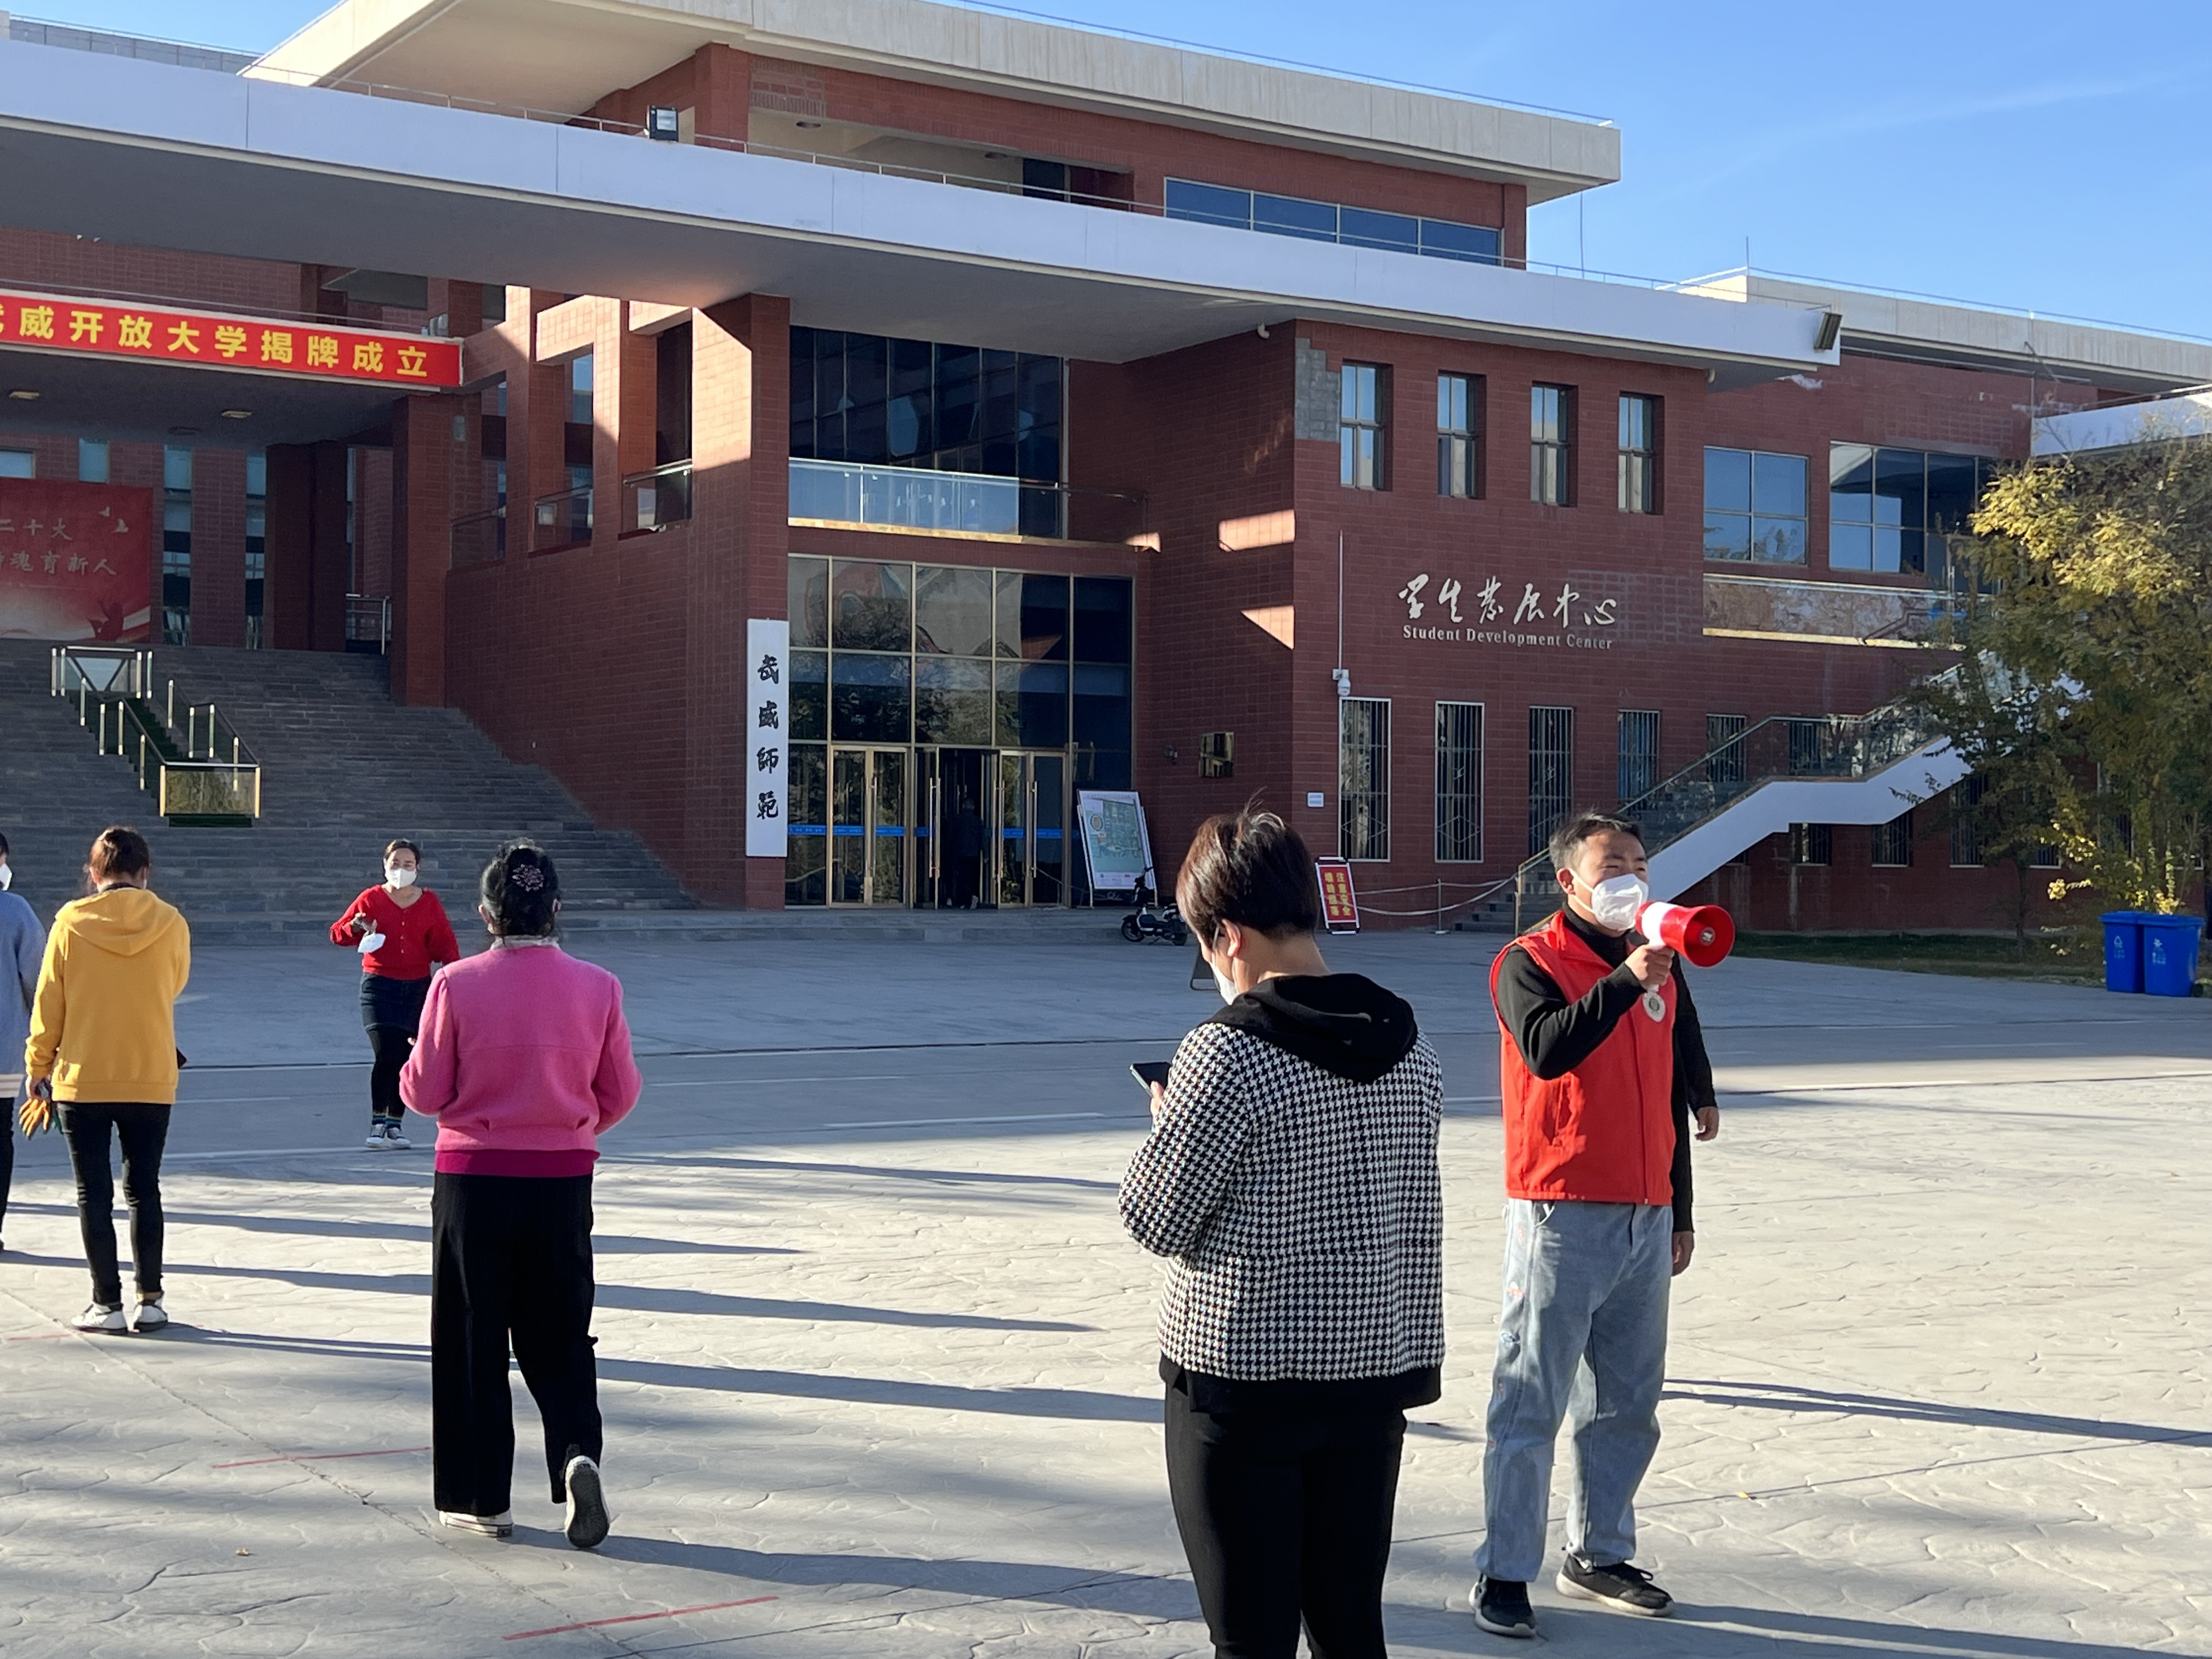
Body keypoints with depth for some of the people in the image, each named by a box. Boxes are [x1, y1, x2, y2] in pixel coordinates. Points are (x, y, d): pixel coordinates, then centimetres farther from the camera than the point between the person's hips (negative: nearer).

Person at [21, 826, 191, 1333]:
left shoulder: (71, 922, -6)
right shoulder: (171, 924, -5)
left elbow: (48, 1003, -2)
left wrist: (38, 1069, 7)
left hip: (82, 1079, -1)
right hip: (152, 1081, 1)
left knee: (94, 1194, 6)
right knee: (144, 1190, 11)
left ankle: (108, 1303, 8)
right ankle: (150, 1301, 11)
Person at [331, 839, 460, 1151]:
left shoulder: (429, 902, 7)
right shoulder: (371, 899, 1)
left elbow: (444, 943, 8)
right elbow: (337, 933, 2)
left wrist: (449, 963, -13)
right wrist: (356, 927, -19)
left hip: (417, 987, 3)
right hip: (379, 985, -3)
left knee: (406, 1059, 4)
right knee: (386, 1054, -15)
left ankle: (395, 1124, 16)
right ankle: (378, 1123, -7)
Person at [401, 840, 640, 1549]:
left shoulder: (457, 985, -12)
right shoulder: (597, 987, -5)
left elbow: (425, 1092, -6)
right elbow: (620, 1094, 3)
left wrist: (409, 1072, 17)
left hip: (473, 1180, -2)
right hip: (563, 1182, 2)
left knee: (472, 1340, 10)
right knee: (559, 1338, 14)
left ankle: (482, 1498, 17)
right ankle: (579, 1452, -9)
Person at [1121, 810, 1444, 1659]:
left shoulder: (1226, 1055, -17)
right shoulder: (1408, 1046, 3)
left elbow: (1156, 1221, -10)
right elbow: (1422, 1226, 9)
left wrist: (1166, 1124, 6)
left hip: (1240, 1382, -6)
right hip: (1371, 1374, 6)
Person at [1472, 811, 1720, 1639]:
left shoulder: (1662, 967, 14)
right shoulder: (1530, 962, -5)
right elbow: (1546, 1049, -24)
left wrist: (1680, 1211, 21)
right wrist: (1624, 980, -30)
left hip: (1646, 1220, 6)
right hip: (1560, 1218, -6)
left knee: (1626, 1405, 12)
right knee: (1531, 1403, -3)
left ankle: (1599, 1554, 25)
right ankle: (1503, 1573, 4)